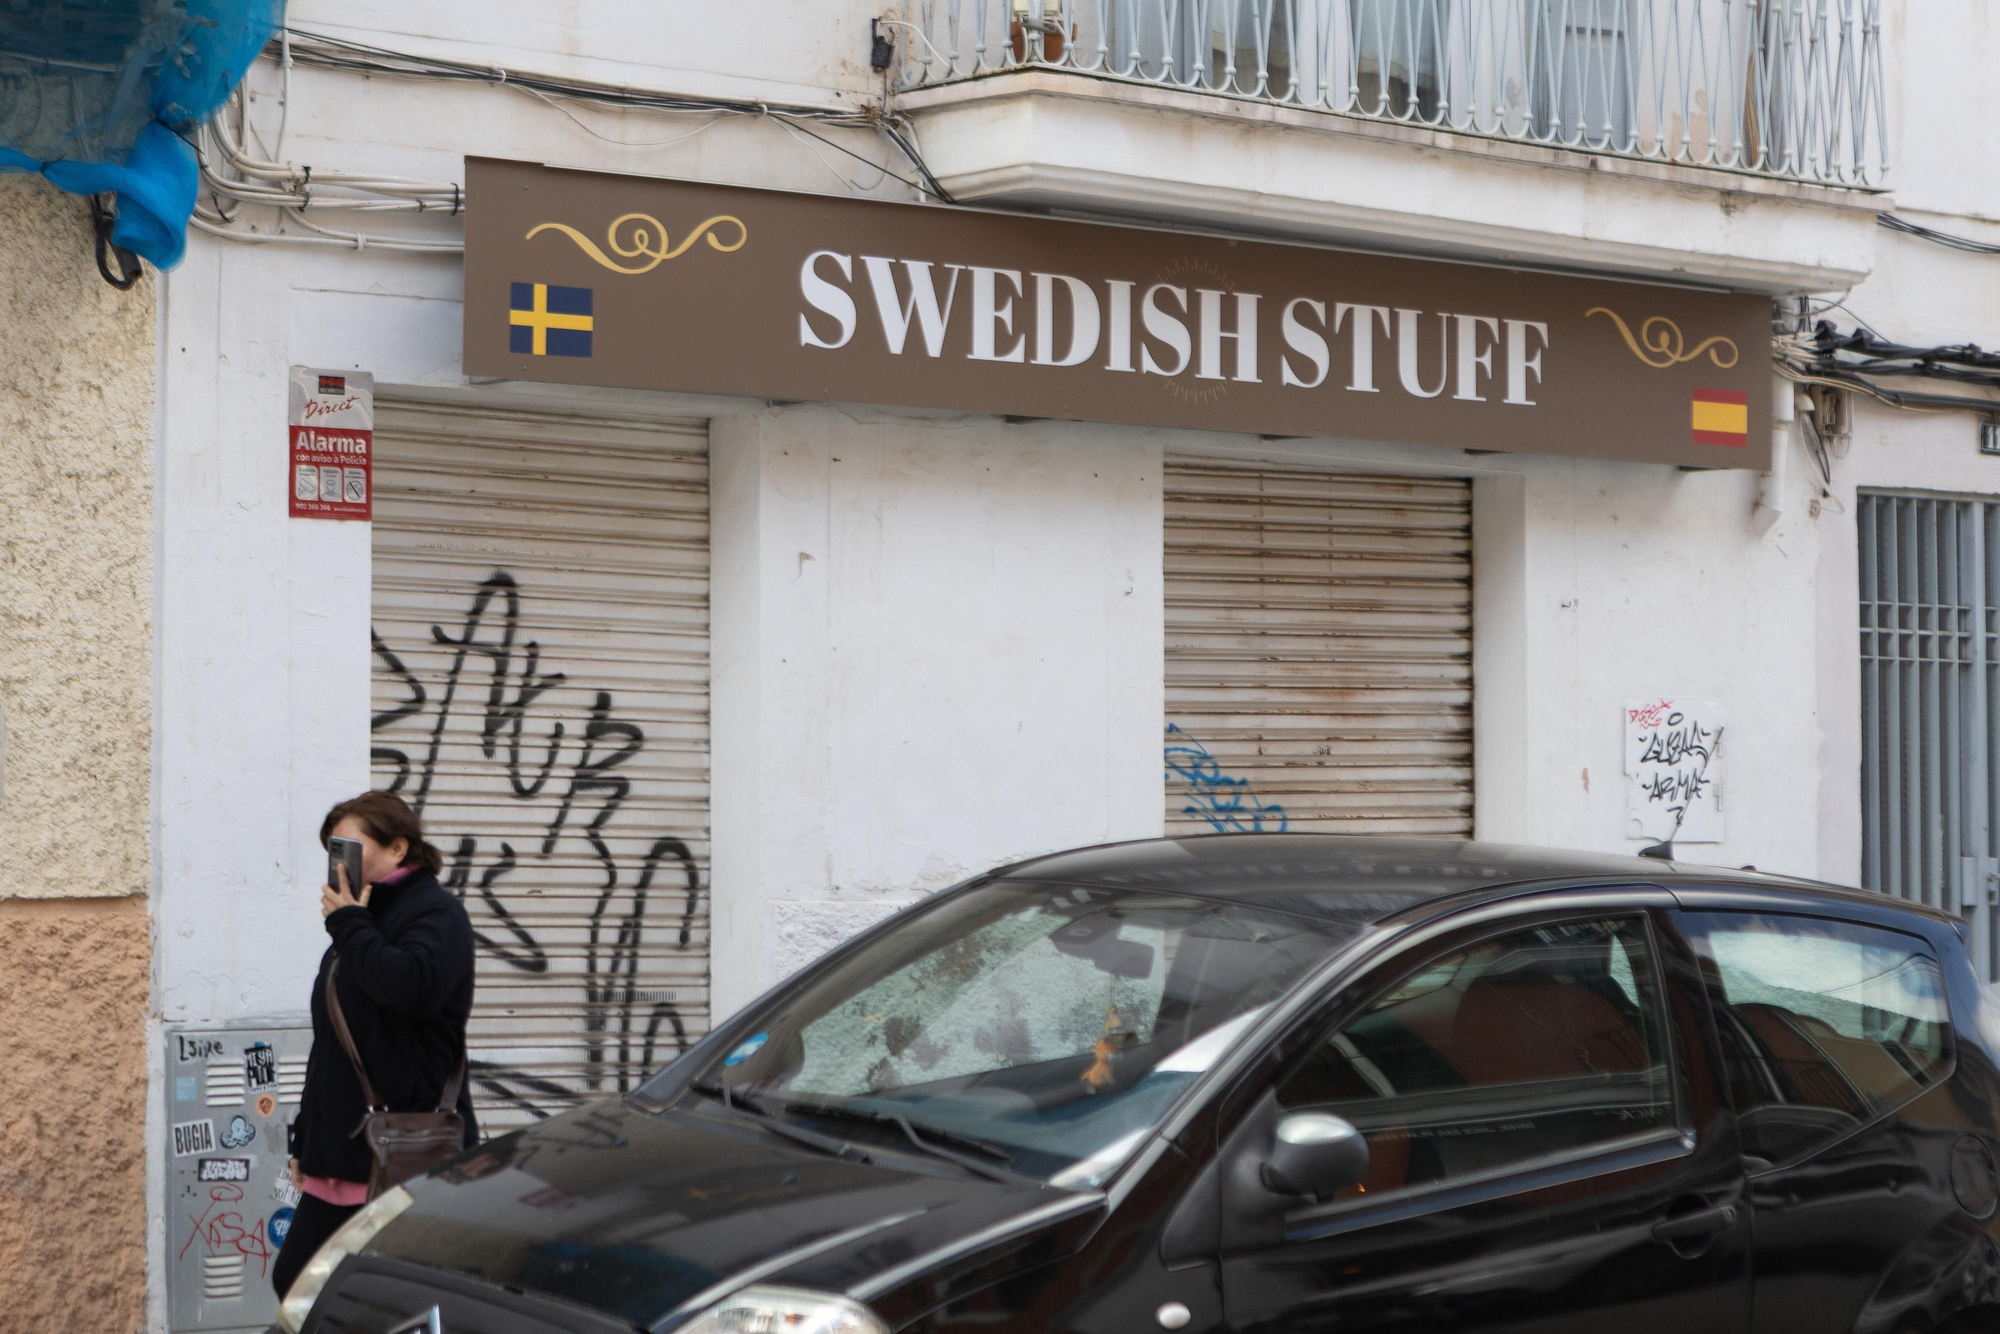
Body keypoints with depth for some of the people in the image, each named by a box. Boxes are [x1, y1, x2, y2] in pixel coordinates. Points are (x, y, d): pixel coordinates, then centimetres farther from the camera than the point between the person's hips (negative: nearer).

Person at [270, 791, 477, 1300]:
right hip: (344, 1149, 9)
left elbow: (412, 986, -31)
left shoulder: (437, 914, -8)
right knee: (294, 1279, 7)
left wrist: (349, 925, -17)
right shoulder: (365, 921, 19)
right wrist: (304, 1140, 23)